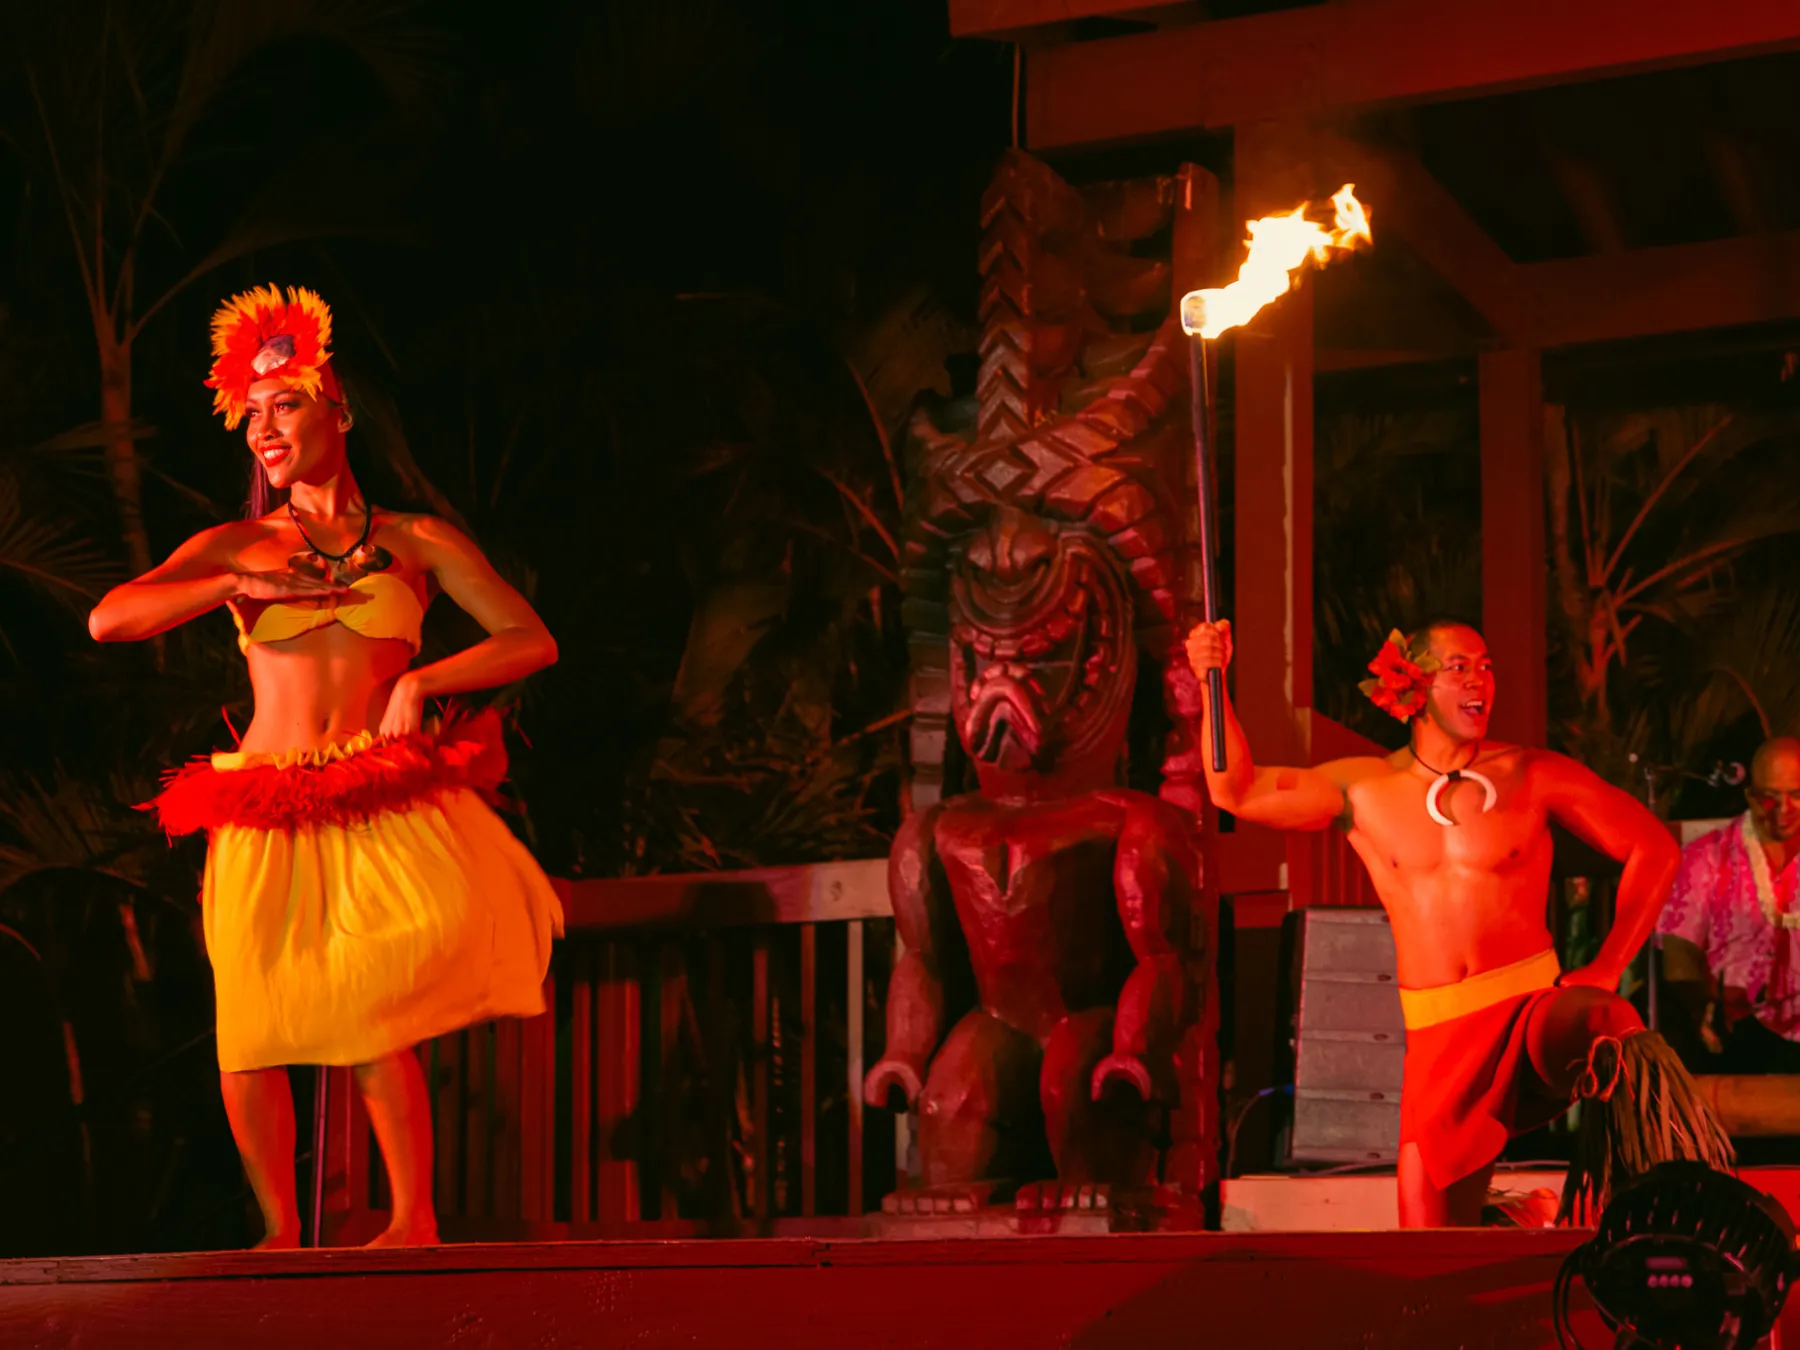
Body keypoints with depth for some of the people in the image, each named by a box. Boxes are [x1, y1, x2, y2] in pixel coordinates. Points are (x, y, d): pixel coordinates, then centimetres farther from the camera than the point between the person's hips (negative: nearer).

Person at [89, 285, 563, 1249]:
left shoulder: (418, 544, 10)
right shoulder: (237, 548, 12)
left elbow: (533, 642, 8)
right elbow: (109, 620, 0)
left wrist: (420, 681, -4)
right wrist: (241, 584, -6)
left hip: (385, 807, -2)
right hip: (268, 823, 2)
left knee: (369, 1020, -19)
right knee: (250, 1037, -6)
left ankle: (414, 1219, -7)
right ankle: (280, 1231, 10)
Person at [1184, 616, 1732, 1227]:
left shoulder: (1531, 775, 2)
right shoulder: (1365, 789, 9)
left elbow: (1654, 848, 5)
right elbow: (1237, 791, 8)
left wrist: (1605, 970, -4)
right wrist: (1213, 684, -4)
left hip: (1530, 1007, -3)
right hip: (1437, 1033, 3)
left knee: (1574, 1032, -45)